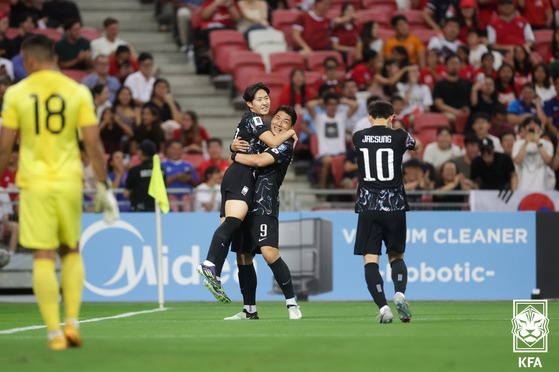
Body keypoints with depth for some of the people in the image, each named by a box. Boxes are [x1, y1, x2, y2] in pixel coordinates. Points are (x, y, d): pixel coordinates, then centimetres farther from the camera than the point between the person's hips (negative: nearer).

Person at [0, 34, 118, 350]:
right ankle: (72, 322, 6)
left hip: (34, 183, -2)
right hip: (69, 182, 2)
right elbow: (93, 144, -1)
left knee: (43, 258, -1)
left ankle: (55, 332, -6)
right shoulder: (78, 92, 3)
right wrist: (103, 187, 6)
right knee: (71, 252, 18)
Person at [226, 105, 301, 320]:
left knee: (269, 253, -22)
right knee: (243, 258, 9)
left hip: (264, 206, -8)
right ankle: (249, 310, 18)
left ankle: (291, 304, -16)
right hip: (246, 204, 8)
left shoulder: (285, 146, -5)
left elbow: (260, 161, -19)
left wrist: (235, 156, -5)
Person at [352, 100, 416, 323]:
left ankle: (382, 307, -17)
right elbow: (414, 144, 27)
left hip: (368, 207, 0)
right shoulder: (399, 136, 2)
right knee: (396, 256, 15)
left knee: (370, 260, 0)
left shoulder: (358, 137, 5)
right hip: (395, 205, 0)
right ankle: (399, 292, -13)